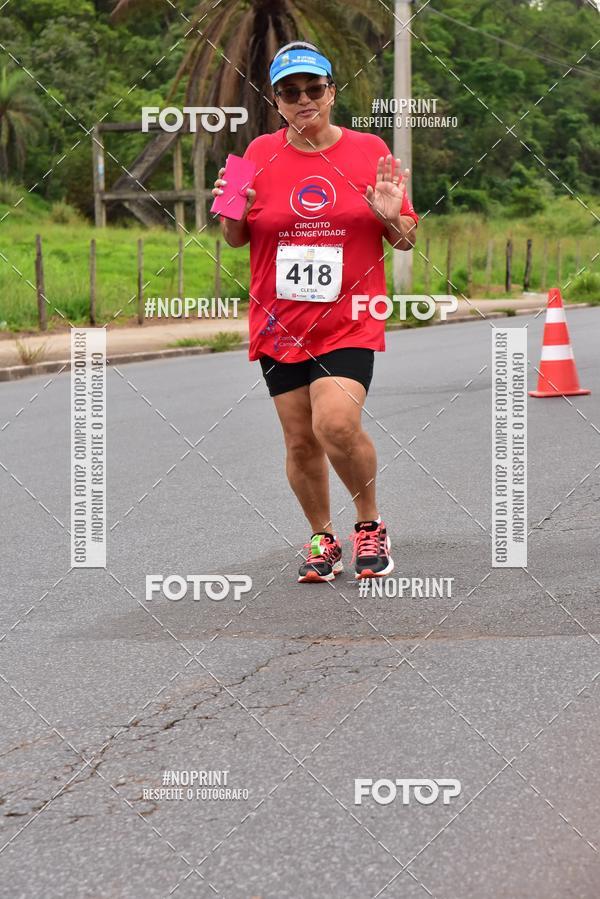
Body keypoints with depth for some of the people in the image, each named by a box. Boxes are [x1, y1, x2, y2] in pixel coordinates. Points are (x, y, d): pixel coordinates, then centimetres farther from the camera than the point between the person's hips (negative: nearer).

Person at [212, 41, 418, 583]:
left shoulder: (369, 151, 1)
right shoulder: (260, 154, 4)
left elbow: (406, 240, 7)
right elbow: (236, 239, 14)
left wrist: (391, 218, -14)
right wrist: (232, 215, -8)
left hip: (349, 321, -2)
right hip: (279, 324, 3)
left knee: (337, 425, -20)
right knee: (300, 441, 5)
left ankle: (370, 524, 4)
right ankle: (323, 539, 26)